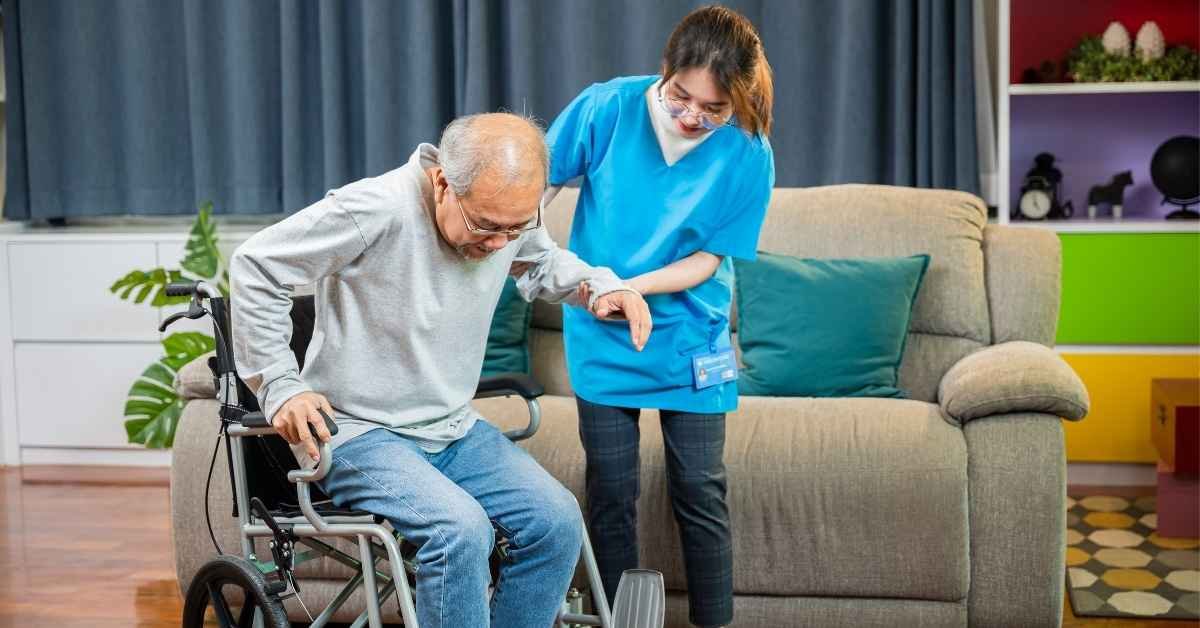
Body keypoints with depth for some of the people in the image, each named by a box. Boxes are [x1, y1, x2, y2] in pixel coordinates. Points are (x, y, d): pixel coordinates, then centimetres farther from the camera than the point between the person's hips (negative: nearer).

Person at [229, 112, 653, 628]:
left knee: (557, 522, -14)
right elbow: (255, 267, -14)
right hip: (361, 434, -6)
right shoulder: (376, 211, -23)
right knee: (461, 529, -31)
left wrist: (602, 285, 0)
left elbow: (544, 262, 21)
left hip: (456, 429, 6)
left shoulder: (511, 213, -4)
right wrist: (279, 386, -14)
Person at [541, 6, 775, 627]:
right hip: (600, 337, 1)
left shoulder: (748, 155, -14)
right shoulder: (607, 107, -14)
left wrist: (631, 287, -22)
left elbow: (710, 258, -9)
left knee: (699, 492, 4)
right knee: (610, 493, 6)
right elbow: (541, 180, -1)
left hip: (688, 338, 0)